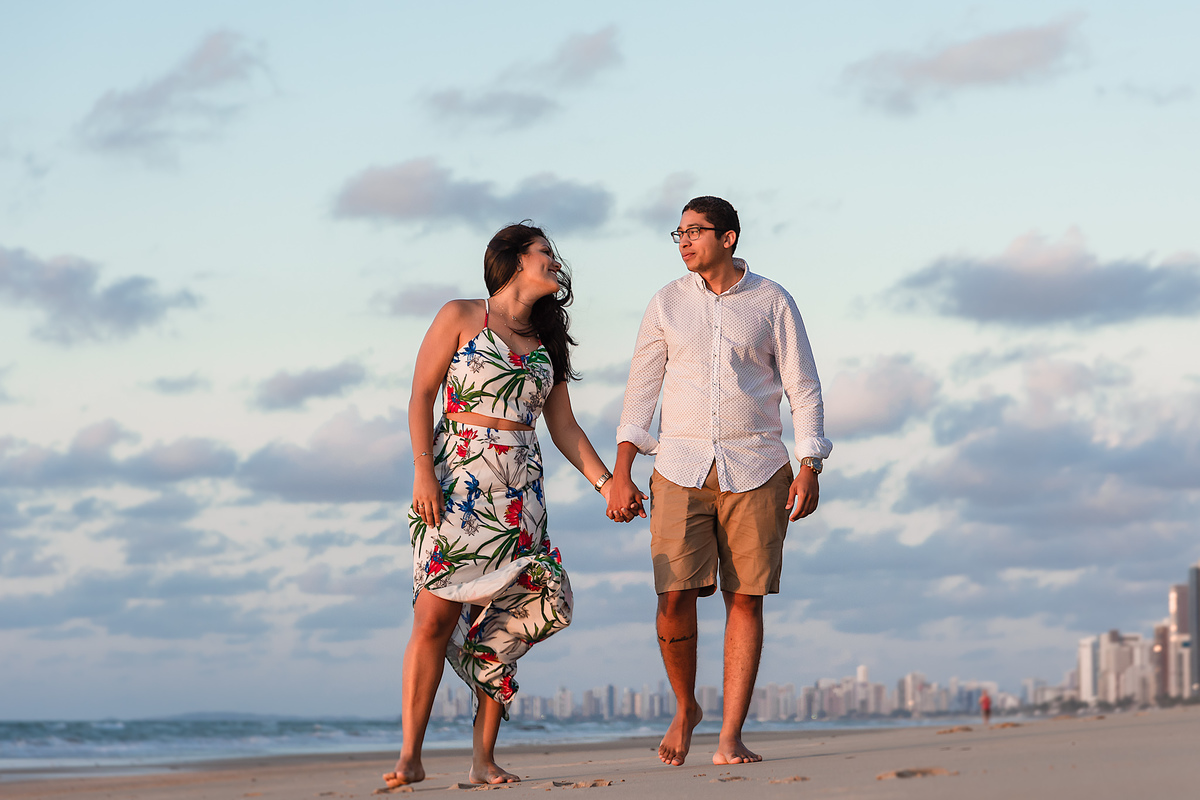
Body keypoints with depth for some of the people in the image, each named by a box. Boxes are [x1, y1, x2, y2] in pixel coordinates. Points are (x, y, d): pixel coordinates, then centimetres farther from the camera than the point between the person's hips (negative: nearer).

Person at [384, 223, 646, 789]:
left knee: (505, 618, -2)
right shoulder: (461, 317, 3)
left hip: (520, 490, 5)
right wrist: (423, 470, -13)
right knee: (436, 615, -11)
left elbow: (564, 427, 18)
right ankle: (410, 756, -10)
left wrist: (606, 483, 7)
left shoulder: (545, 342, 17)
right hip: (457, 479, -5)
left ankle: (485, 758, 2)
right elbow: (421, 396, -2)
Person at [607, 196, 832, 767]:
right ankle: (685, 709, 16)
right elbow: (641, 386, 9)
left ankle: (729, 738, 0)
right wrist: (621, 471, 2)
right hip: (681, 468, 1)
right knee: (675, 597, -9)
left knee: (745, 600, -3)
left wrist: (809, 468, -4)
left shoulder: (772, 303, 4)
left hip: (755, 469, -1)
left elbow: (803, 388, 5)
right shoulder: (668, 302, 8)